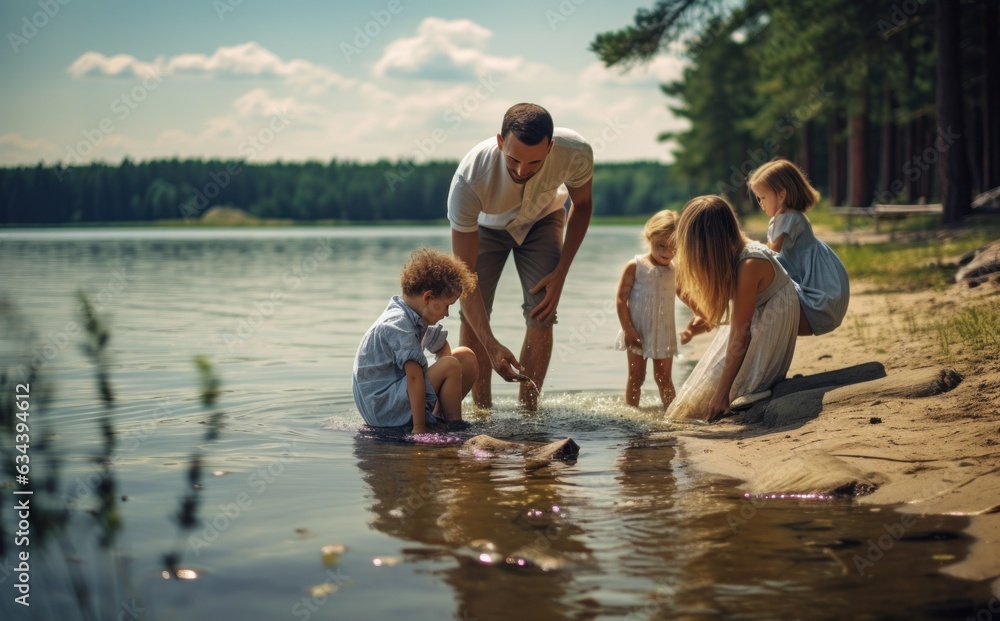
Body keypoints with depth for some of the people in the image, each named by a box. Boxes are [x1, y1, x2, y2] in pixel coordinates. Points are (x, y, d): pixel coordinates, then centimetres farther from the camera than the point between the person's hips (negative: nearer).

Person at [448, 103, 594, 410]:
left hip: (542, 219, 1)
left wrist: (560, 273, -15)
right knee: (473, 316, -16)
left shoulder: (576, 152, -36)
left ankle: (528, 409, -4)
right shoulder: (468, 179, -42)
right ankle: (482, 410, -4)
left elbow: (582, 204, -10)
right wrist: (491, 346, -46)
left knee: (541, 314, -15)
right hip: (487, 224, -1)